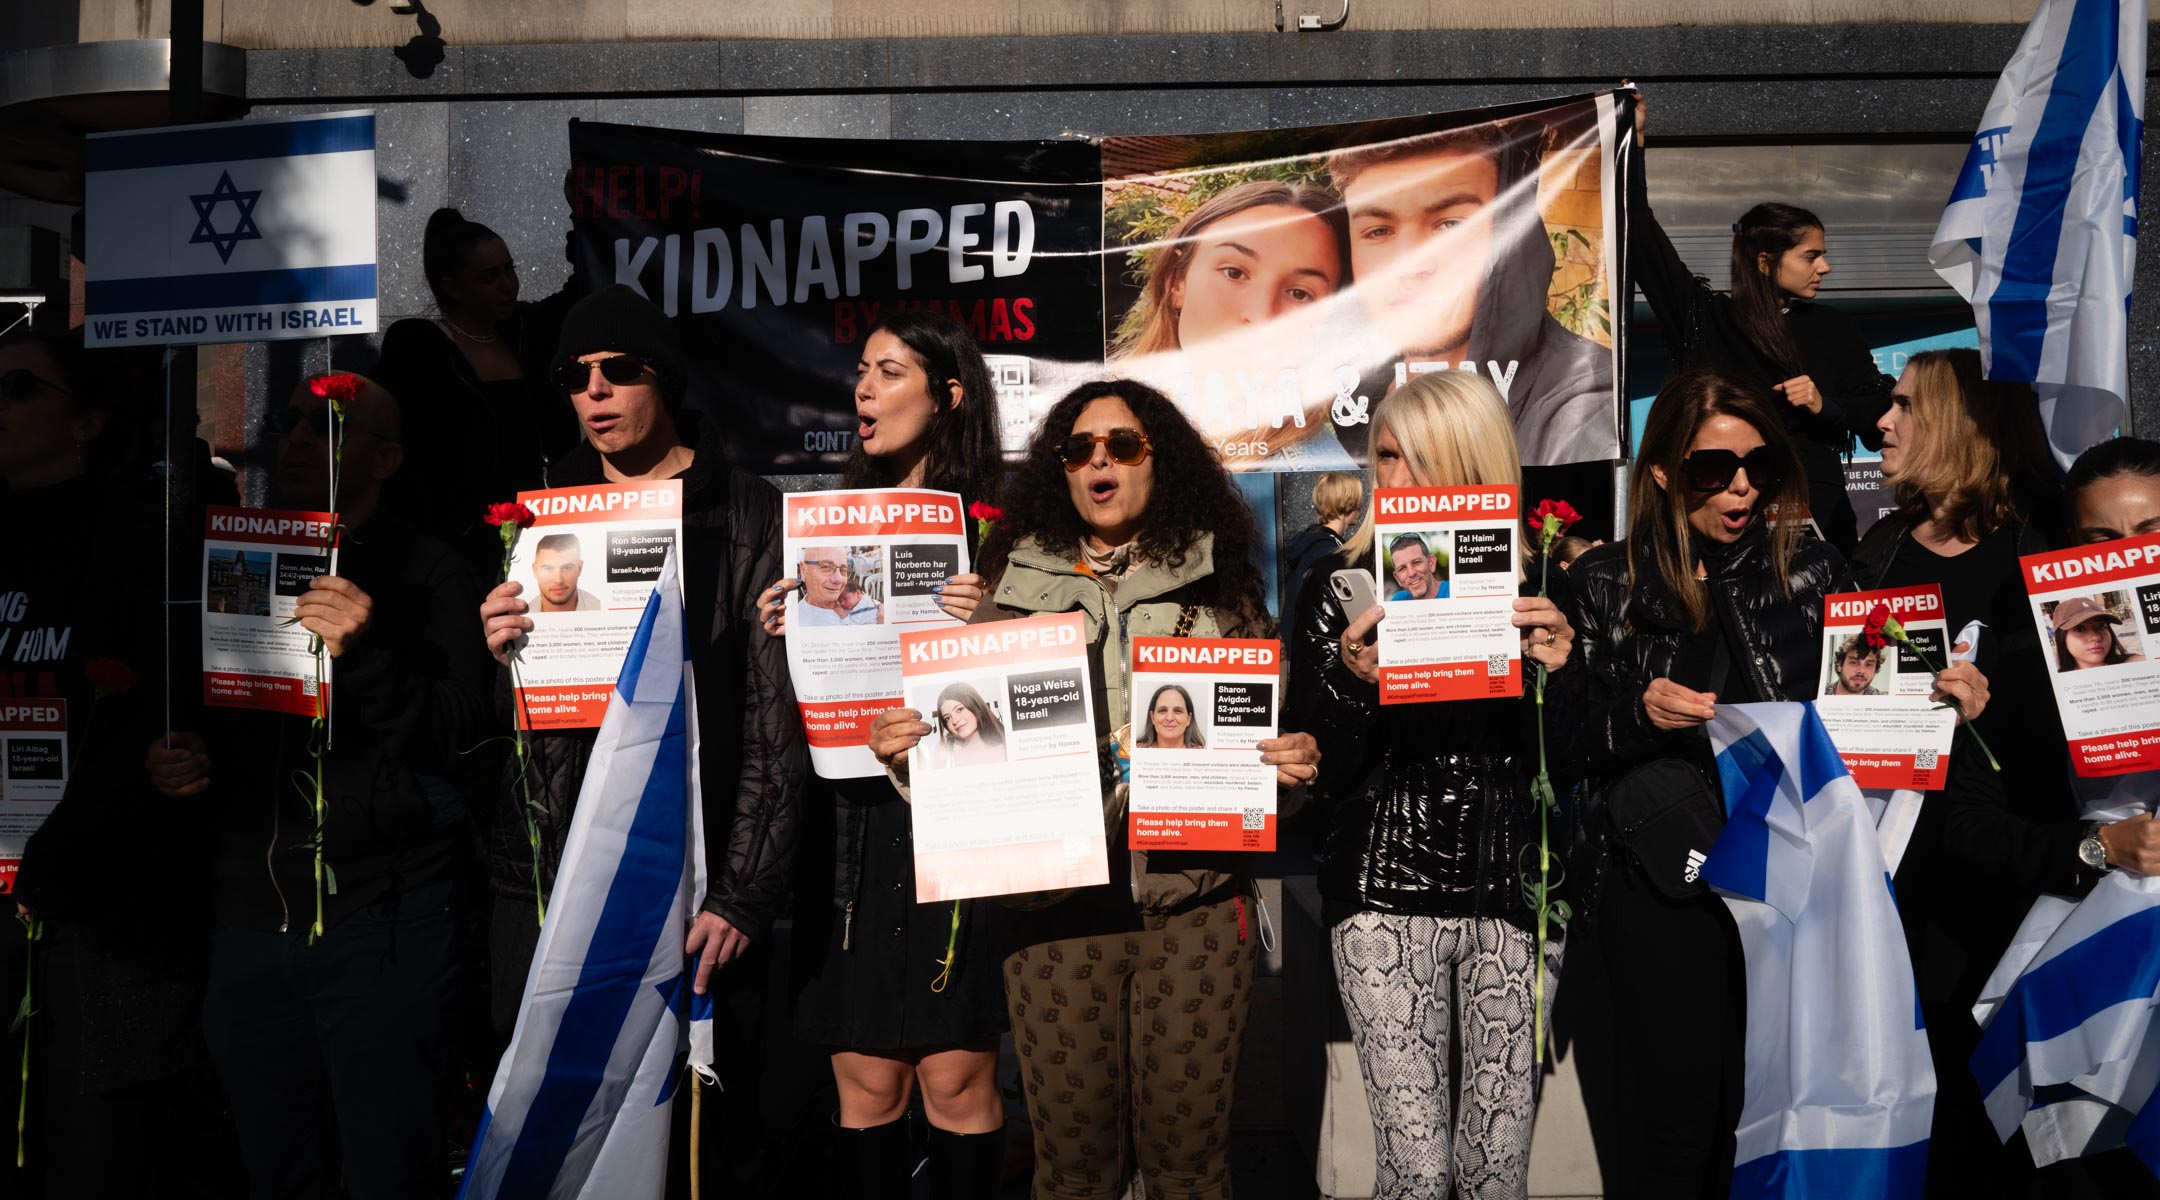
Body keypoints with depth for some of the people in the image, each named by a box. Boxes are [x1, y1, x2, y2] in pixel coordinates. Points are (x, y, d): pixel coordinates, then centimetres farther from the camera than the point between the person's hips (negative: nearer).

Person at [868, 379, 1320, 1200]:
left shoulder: (1220, 593, 9)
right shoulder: (1014, 593, 10)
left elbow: (1270, 739, 13)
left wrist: (1293, 766, -9)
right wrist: (904, 753, -6)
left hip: (1192, 903, 0)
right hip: (1056, 908, 1)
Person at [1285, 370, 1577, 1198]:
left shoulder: (1538, 590, 6)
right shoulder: (1341, 588, 5)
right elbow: (1314, 769, 1)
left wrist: (1558, 670, -13)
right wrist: (1350, 680, -16)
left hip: (1513, 892, 1)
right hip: (1386, 892, -1)